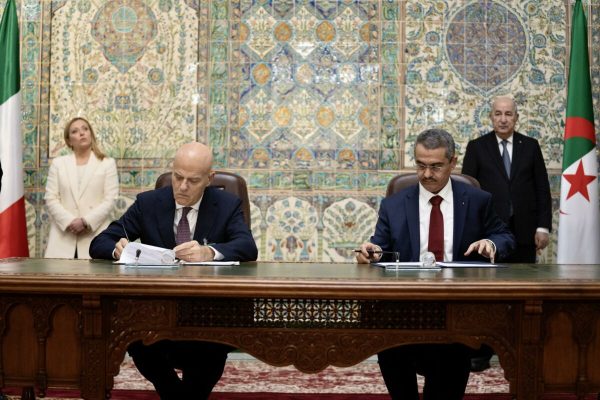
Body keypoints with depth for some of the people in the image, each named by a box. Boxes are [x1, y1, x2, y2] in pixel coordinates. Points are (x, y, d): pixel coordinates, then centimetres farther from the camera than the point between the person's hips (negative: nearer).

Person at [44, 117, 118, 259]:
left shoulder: (108, 163, 10)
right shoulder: (58, 163, 15)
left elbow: (110, 200, 1)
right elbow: (51, 199, 7)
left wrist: (86, 222, -12)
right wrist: (69, 222, -9)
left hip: (96, 236, -1)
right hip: (63, 237, 2)